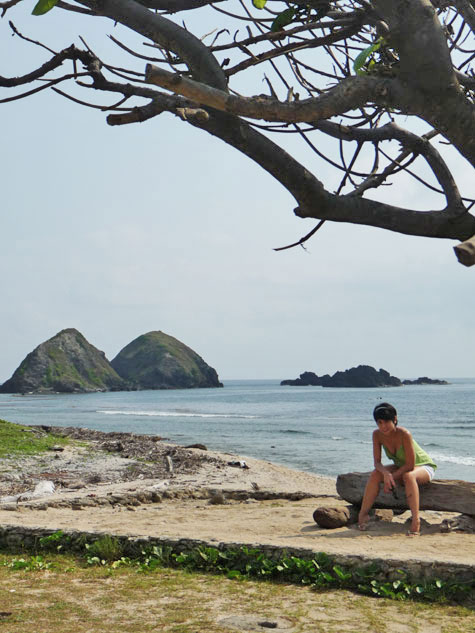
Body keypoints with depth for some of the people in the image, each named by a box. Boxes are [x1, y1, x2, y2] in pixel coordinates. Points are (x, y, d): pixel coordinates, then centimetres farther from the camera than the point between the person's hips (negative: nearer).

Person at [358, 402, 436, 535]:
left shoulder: (404, 434, -32)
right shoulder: (377, 434, -15)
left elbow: (410, 465, -27)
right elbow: (377, 462, -13)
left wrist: (392, 477, -25)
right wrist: (385, 473, -33)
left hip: (424, 467, -6)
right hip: (401, 468, 6)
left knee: (408, 476, -38)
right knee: (375, 474, -18)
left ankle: (415, 520, -38)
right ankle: (363, 515, -11)